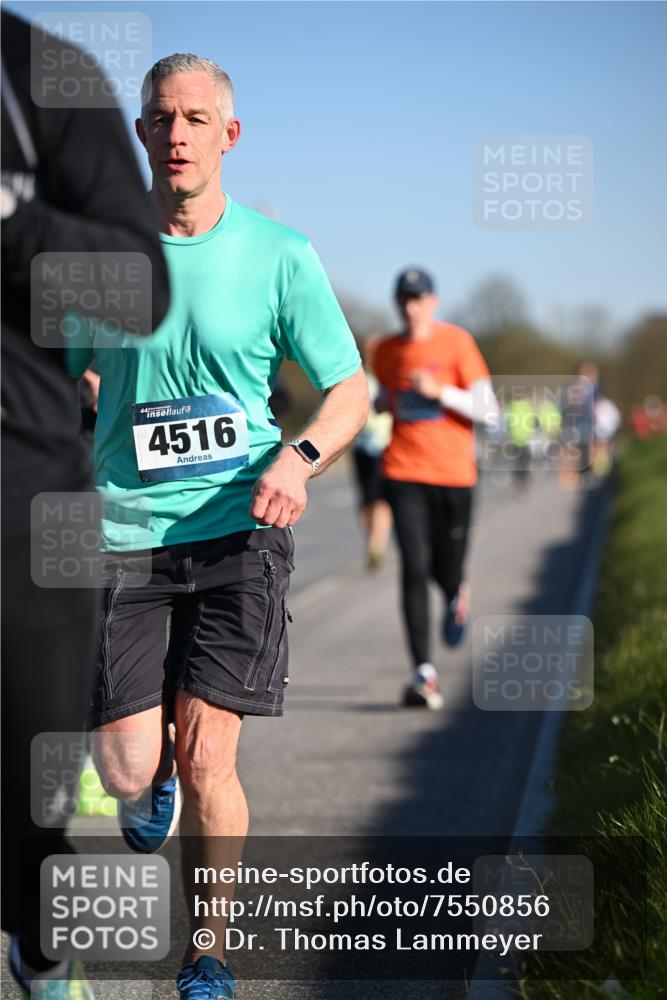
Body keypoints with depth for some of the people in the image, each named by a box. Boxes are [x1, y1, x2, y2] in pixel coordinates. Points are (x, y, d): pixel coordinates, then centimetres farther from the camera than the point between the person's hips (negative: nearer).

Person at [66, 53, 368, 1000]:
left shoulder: (282, 256, -1)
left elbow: (351, 390, 6)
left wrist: (299, 457, -14)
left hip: (238, 530, -1)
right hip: (122, 533, 2)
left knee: (206, 754, -8)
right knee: (127, 771, -3)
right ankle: (157, 773, 36)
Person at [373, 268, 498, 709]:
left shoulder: (457, 343, -4)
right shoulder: (387, 351, 8)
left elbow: (488, 411, -7)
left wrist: (440, 393, -17)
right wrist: (385, 404, 7)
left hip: (454, 473, -2)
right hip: (404, 472, 2)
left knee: (445, 571, 4)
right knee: (414, 569, -11)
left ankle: (458, 592, 44)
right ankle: (425, 674, -11)